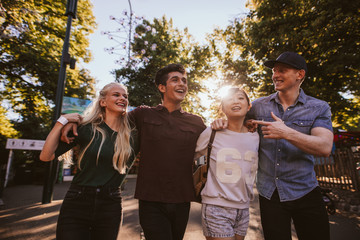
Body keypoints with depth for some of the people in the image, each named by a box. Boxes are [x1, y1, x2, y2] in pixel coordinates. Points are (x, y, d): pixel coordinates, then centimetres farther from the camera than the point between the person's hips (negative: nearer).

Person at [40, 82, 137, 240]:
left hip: (110, 208, 3)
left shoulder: (129, 135, 0)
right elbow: (46, 156, -5)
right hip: (77, 204, -2)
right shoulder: (86, 128, -6)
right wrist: (62, 121, -11)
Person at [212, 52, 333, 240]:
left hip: (305, 192, 0)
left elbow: (325, 148, -15)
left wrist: (287, 133, -29)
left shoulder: (319, 108, -3)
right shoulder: (259, 105, 1)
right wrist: (221, 120, -9)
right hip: (269, 194, 1)